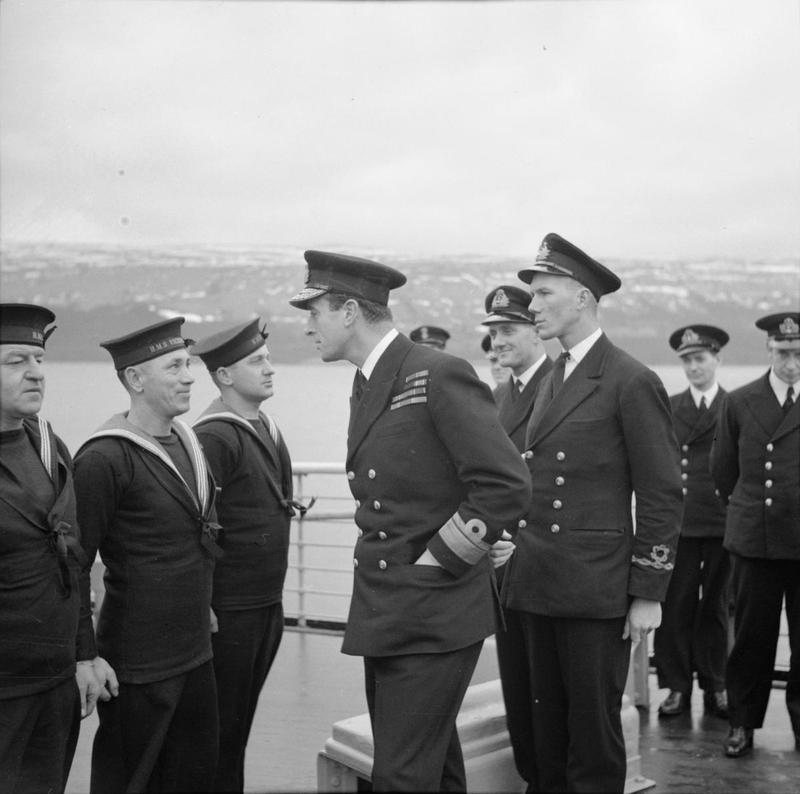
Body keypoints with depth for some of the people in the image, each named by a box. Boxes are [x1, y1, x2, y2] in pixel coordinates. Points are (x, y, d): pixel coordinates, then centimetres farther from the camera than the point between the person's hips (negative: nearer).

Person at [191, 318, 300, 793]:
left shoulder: (267, 429, 9)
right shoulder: (215, 437, -18)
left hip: (269, 605, 8)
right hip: (228, 611, -8)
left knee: (241, 721, 18)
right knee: (221, 730, 5)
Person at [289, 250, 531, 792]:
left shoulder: (441, 375, -15)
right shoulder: (365, 383, 13)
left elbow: (508, 487, -20)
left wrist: (434, 562, -14)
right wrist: (376, 562, 11)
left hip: (436, 617, -8)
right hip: (382, 616, 9)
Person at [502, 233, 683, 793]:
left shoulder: (632, 382, -9)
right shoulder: (552, 381, 15)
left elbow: (663, 495, -9)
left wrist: (648, 593, -11)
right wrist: (521, 565, 12)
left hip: (596, 591, -7)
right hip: (539, 585, 7)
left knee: (593, 729, 3)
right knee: (546, 725, 14)